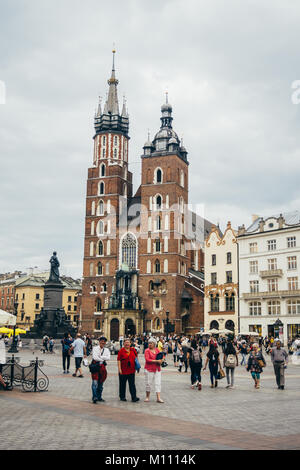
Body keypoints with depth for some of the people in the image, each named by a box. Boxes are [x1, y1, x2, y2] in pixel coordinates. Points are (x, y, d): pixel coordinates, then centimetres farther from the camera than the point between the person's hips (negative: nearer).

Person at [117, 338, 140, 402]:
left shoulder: (133, 350, 6)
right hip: (123, 371, -2)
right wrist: (119, 369, -13)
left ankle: (134, 397, -2)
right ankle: (122, 397, 22)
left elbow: (136, 358, 18)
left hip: (132, 370, 2)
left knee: (132, 384, 0)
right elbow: (119, 360, -7)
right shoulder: (121, 350, -5)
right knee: (122, 384, 9)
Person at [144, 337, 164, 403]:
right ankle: (147, 397, 18)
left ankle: (158, 398, -1)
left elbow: (161, 357, 16)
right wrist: (156, 361, -19)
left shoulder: (157, 350, 9)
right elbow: (147, 359, -15)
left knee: (158, 383, -1)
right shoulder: (147, 351, -5)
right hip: (149, 369, -4)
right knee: (148, 383, 3)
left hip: (157, 369, 4)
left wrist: (161, 360, -7)